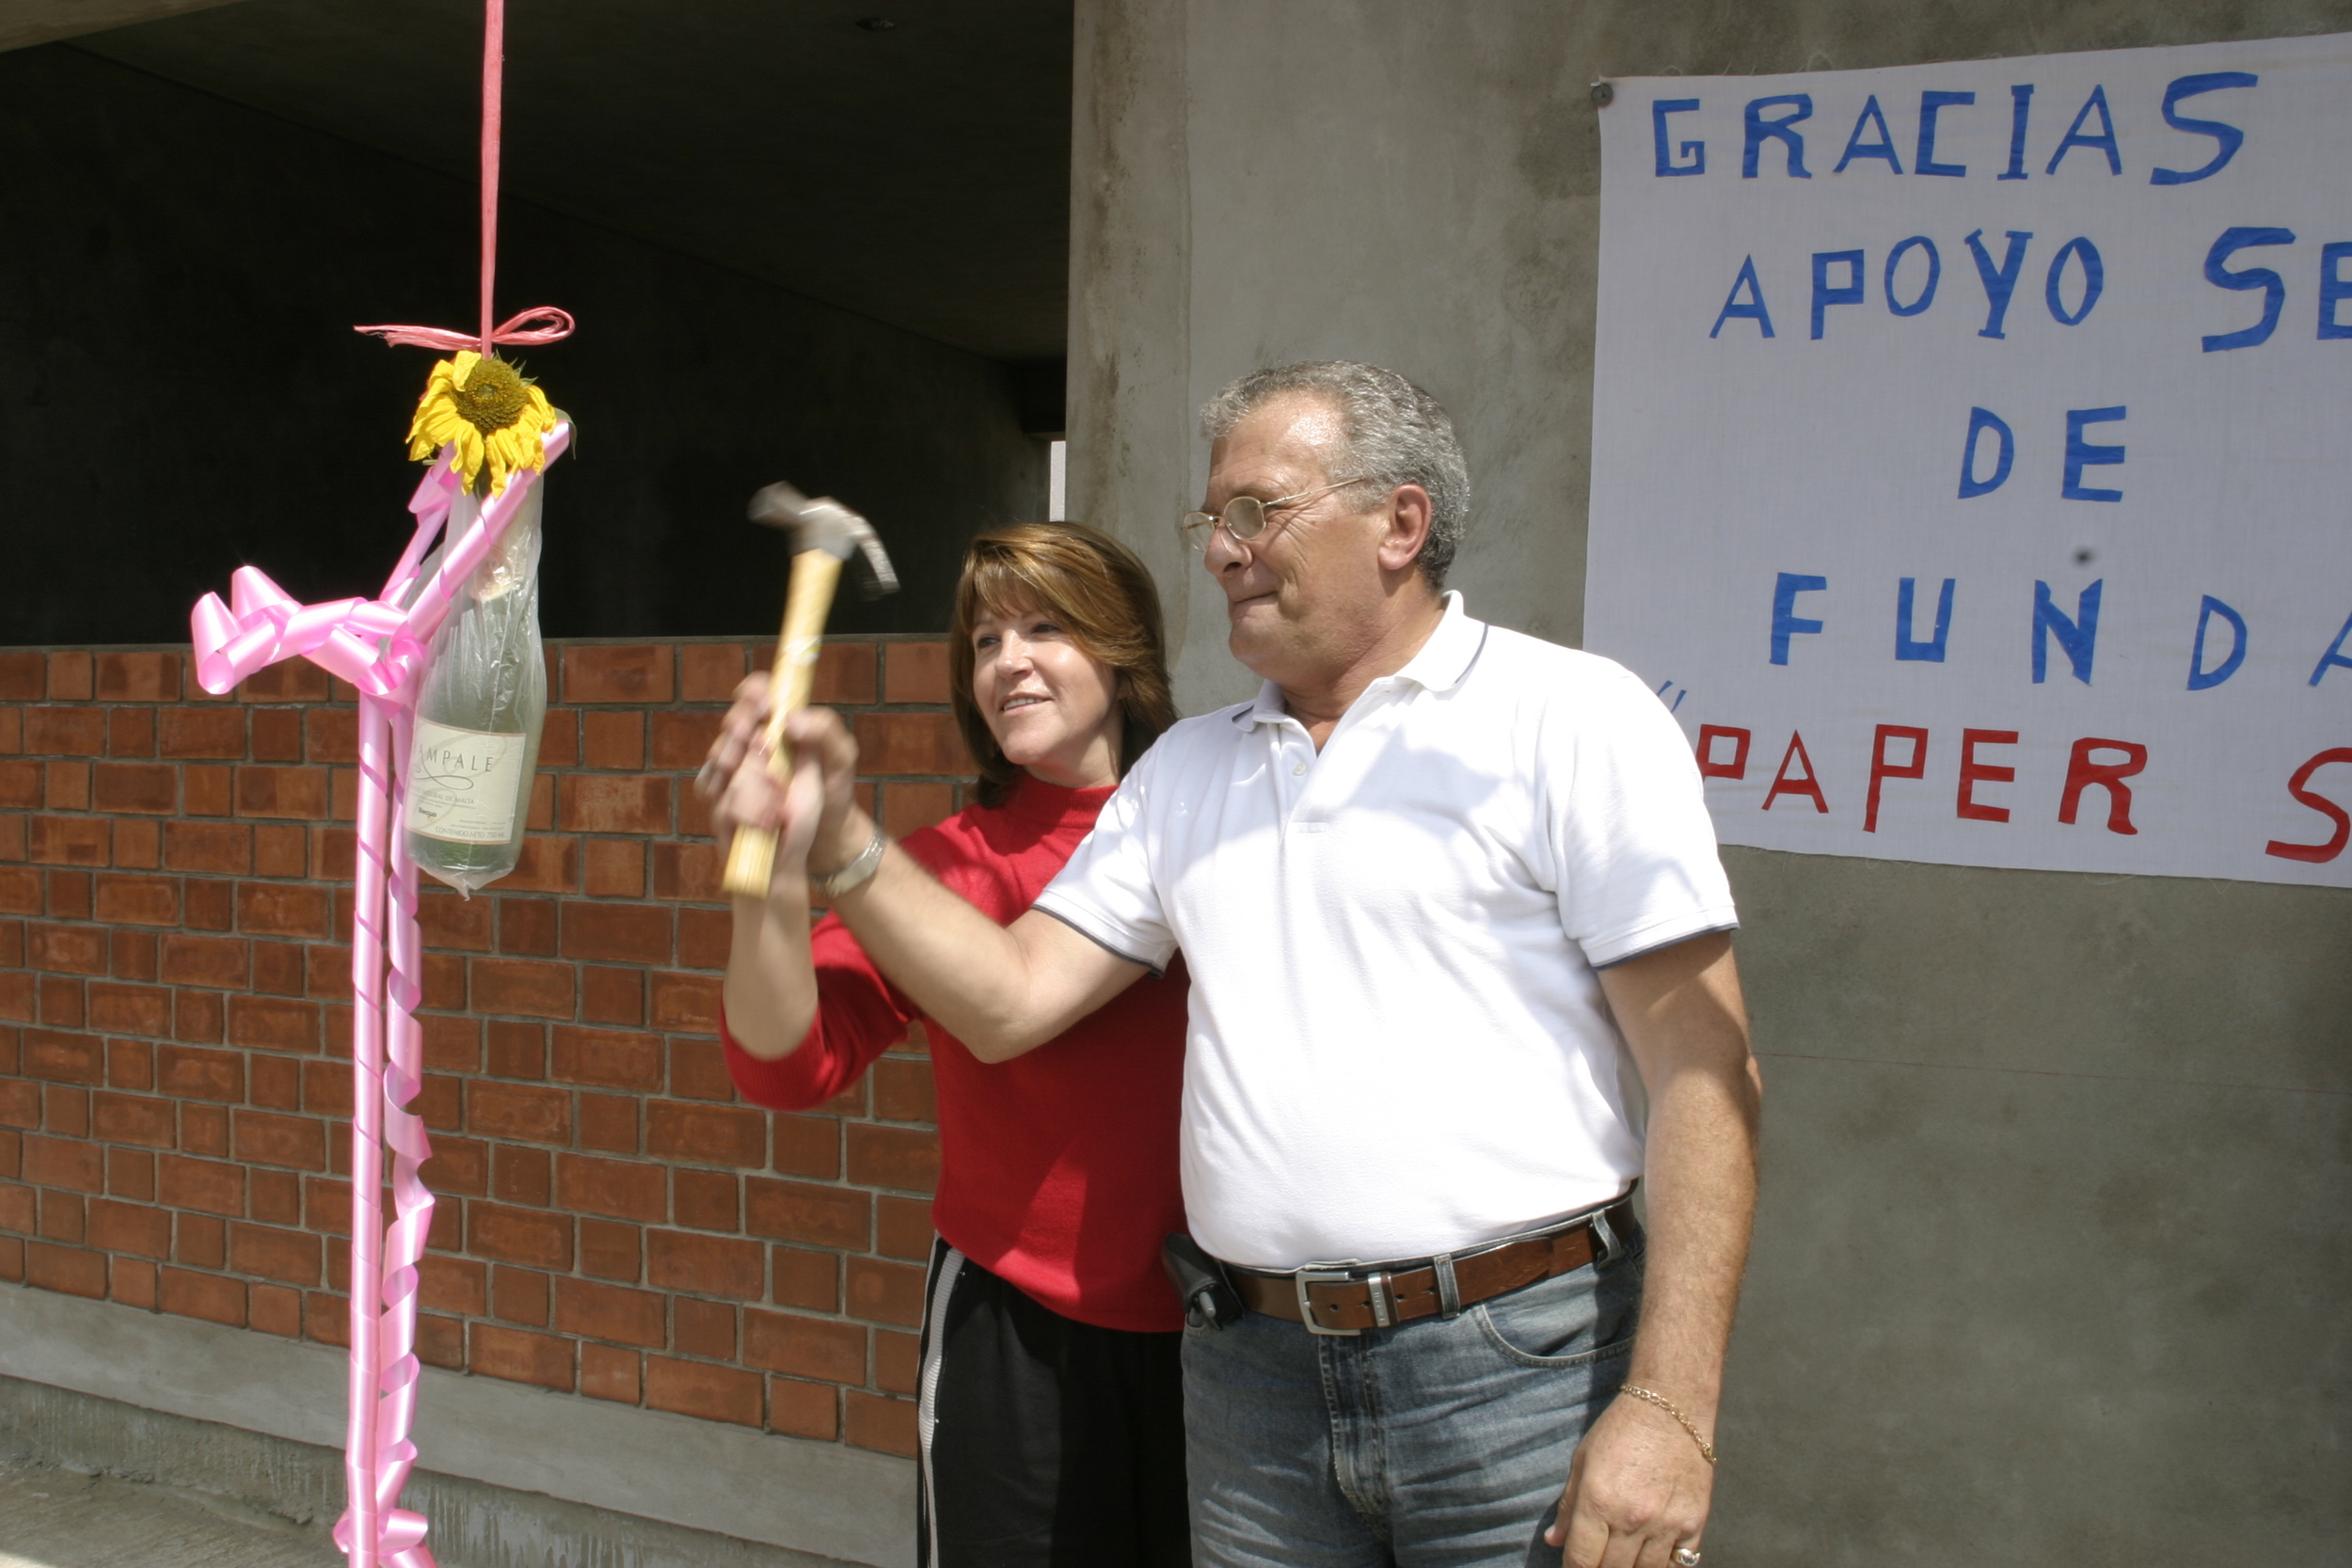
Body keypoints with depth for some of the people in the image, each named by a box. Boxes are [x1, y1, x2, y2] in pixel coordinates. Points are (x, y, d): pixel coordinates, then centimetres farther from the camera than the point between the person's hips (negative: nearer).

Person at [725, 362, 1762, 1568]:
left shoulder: (1567, 718, -5)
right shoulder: (1186, 769, 13)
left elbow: (1700, 1066, -10)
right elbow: (1008, 999, 10)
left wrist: (1668, 1408, -16)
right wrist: (839, 835, -4)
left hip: (1518, 1370, -4)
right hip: (1255, 1373, 5)